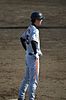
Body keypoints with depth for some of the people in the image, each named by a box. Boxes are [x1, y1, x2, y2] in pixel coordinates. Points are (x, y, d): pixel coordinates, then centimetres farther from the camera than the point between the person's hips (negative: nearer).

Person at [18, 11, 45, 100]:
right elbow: (33, 41, -35)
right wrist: (36, 54, -27)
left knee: (27, 78, 17)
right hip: (33, 56, -9)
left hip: (28, 55, 9)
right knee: (34, 79, -3)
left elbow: (22, 38, 24)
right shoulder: (34, 30, -18)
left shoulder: (29, 29, 10)